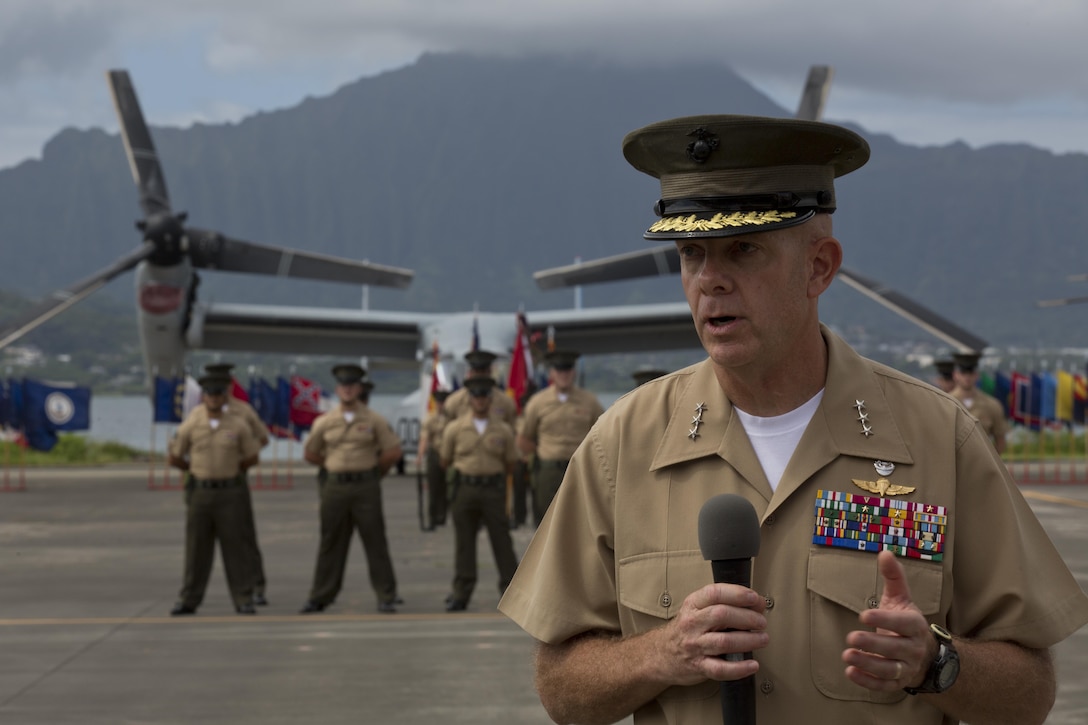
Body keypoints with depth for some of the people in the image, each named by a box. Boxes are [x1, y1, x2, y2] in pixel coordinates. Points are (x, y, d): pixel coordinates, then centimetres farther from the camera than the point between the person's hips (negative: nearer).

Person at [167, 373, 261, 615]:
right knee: (197, 548, 5)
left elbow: (252, 458, 8)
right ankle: (189, 600, 11)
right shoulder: (190, 426, -1)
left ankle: (243, 601, 4)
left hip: (230, 493, -1)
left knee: (235, 548, 0)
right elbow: (174, 458, 10)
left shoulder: (238, 425, -2)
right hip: (200, 493, 1)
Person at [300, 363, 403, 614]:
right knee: (331, 543, 5)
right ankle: (320, 598, 11)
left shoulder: (374, 421, 1)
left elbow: (393, 451, 4)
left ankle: (386, 597, 5)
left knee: (375, 542, 0)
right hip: (335, 487, 2)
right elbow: (310, 453, 16)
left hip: (366, 488, -2)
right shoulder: (324, 422, 6)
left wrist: (374, 471, 10)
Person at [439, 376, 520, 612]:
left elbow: (511, 462, 11)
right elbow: (445, 460, 12)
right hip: (464, 487, 0)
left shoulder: (503, 430, 2)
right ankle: (461, 593, 9)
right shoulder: (455, 428, 0)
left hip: (493, 489, 0)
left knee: (501, 540, 1)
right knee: (463, 542, 3)